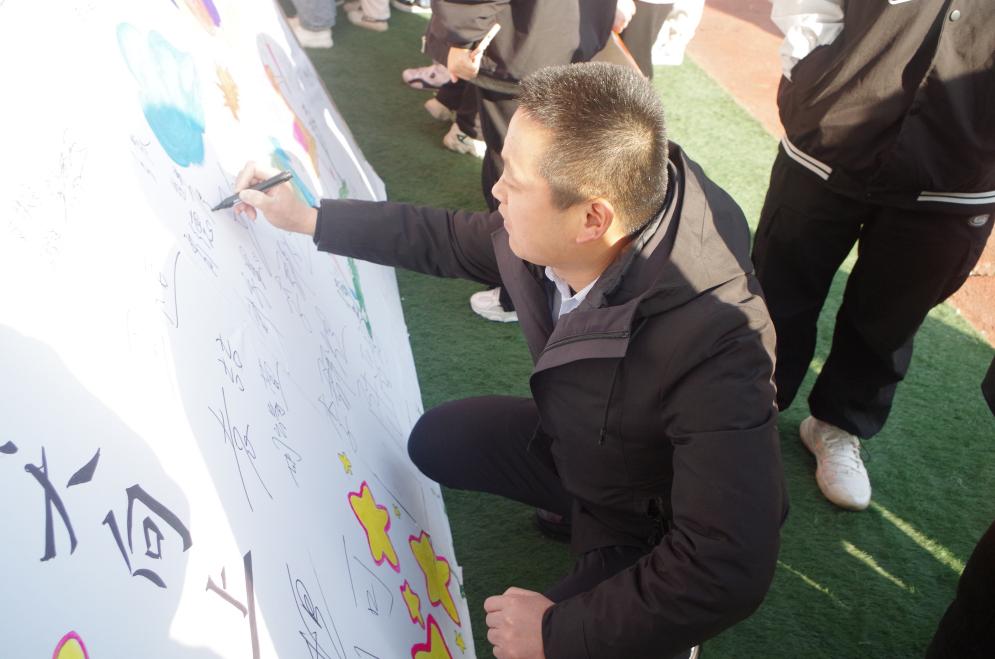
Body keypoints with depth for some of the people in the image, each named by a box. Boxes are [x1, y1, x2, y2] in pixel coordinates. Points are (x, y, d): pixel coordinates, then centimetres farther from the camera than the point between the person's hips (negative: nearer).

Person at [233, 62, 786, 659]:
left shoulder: (713, 342, -43)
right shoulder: (555, 230, -23)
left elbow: (727, 574, -38)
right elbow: (453, 240, 0)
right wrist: (307, 218, 1)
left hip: (652, 522, -6)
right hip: (578, 440, 6)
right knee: (435, 441, 11)